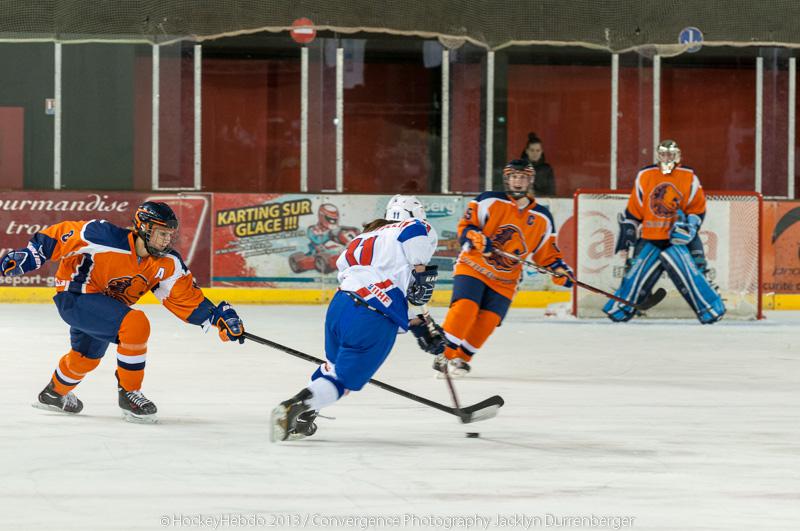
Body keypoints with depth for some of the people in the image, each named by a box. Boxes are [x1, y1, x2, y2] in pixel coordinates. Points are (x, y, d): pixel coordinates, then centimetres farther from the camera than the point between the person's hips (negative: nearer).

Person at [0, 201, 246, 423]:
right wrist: (28, 256, -23)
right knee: (135, 324, -27)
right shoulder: (106, 238, -30)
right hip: (74, 296, -8)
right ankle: (129, 393, -13)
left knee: (86, 358, 29)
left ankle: (54, 394, 59)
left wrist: (220, 316, -21)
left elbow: (187, 298, -9)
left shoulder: (167, 264, -13)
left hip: (105, 302, 8)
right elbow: (62, 234, -22)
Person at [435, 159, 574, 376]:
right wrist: (475, 237, -25)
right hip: (473, 266, -3)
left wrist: (559, 269, -7)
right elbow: (465, 226, -4)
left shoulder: (542, 218, 6)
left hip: (505, 281, 3)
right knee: (465, 306, -23)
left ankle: (461, 358, 9)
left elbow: (547, 252, 11)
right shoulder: (489, 201, -5)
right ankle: (445, 354, -12)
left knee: (487, 321, -9)